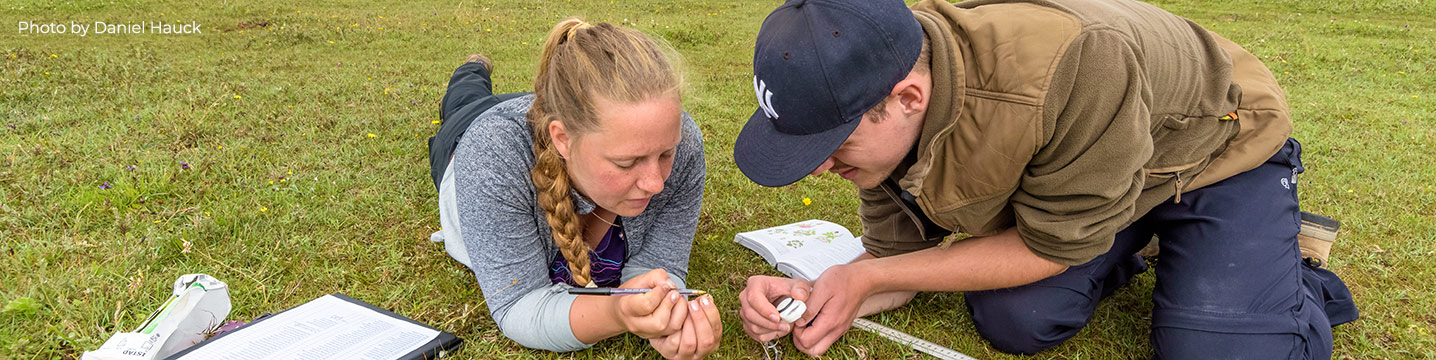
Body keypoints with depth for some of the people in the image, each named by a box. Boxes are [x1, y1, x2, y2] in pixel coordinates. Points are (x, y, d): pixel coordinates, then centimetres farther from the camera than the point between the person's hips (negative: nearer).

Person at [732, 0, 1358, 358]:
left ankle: (1298, 278, 12)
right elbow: (896, 253, -11)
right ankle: (1114, 263, 16)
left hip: (1218, 146, -4)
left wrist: (866, 279, -31)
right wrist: (811, 296, -32)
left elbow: (1052, 245, -30)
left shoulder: (1073, 70, -45)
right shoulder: (877, 115, -23)